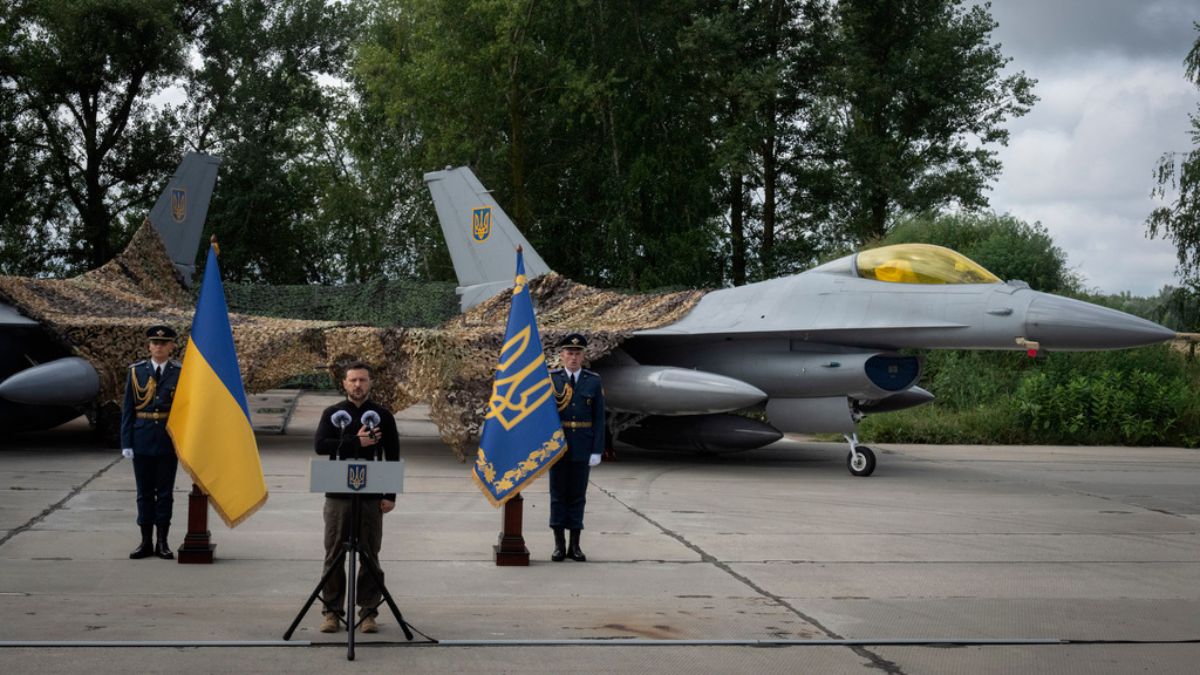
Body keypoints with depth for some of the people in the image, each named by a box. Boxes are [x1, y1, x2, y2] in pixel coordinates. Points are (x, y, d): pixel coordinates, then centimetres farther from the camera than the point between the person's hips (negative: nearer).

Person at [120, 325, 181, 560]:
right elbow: (127, 409, 4)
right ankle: (146, 542, 14)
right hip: (142, 440, 1)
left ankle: (162, 542, 12)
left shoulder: (180, 373, 0)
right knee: (144, 492, 7)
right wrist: (126, 442, -2)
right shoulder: (136, 371, 4)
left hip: (169, 441, -1)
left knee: (165, 492, 4)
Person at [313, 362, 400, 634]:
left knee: (370, 555, 2)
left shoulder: (383, 416, 7)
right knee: (334, 555, 2)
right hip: (337, 496, 0)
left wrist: (390, 495, -1)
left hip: (371, 497, 0)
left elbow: (392, 457, 6)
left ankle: (369, 612, 9)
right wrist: (356, 442, -15)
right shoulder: (332, 414, 7)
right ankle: (332, 611, 10)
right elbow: (320, 445, -8)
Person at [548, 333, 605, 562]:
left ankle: (575, 545, 12)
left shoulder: (594, 381, 1)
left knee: (577, 495, 5)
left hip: (583, 447, 1)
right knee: (558, 494, 3)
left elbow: (599, 418, 0)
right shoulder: (551, 379, 0)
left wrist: (597, 451, -6)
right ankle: (559, 545, 10)